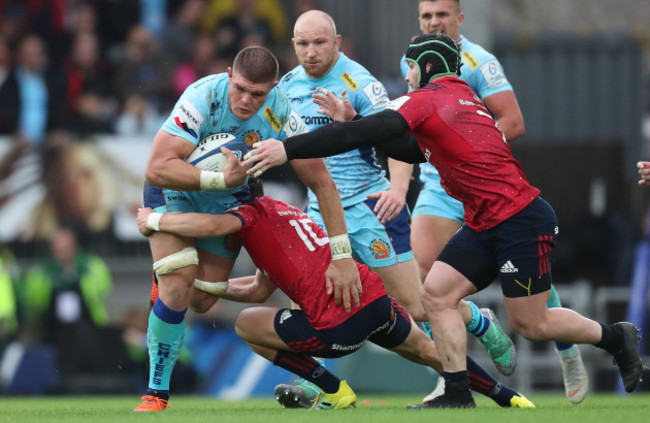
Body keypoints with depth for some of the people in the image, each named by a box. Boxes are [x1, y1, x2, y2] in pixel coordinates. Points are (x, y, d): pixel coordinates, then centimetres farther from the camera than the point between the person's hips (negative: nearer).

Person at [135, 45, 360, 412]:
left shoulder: (281, 115, -26)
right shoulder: (203, 97, -35)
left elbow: (322, 182, -19)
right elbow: (157, 169, -40)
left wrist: (342, 256, -22)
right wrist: (221, 179, -49)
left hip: (228, 201, 3)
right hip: (175, 191, -3)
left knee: (202, 302, 1)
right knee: (178, 288, -21)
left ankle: (170, 285, 39)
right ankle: (157, 392, -8)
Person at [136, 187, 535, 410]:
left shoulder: (253, 212, 1)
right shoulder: (285, 211, 28)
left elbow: (213, 224, -23)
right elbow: (260, 289, 32)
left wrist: (155, 220, -7)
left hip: (338, 325, -8)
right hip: (377, 297, 8)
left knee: (247, 325, 12)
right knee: (427, 349, 33)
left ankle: (334, 391, 12)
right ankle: (510, 397, 39)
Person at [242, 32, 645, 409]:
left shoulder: (427, 100, -12)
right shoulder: (464, 98, 15)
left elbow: (362, 134, -20)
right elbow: (415, 149, 24)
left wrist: (287, 149, -21)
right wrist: (353, 124, 17)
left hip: (522, 219, -9)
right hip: (485, 225, 9)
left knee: (530, 323, 0)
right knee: (436, 294, 0)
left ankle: (617, 337, 19)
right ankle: (458, 394, 0)